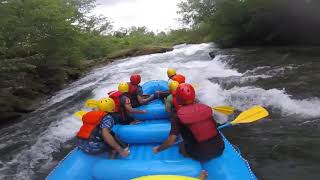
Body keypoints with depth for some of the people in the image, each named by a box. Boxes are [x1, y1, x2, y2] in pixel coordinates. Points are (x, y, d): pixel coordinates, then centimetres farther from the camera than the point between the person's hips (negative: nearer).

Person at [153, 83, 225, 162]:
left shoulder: (178, 117, -9)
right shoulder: (205, 108, 3)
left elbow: (171, 141, -13)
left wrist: (158, 149, 5)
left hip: (202, 154, -4)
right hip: (220, 148, 4)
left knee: (182, 146, 23)